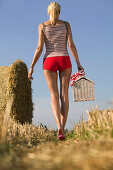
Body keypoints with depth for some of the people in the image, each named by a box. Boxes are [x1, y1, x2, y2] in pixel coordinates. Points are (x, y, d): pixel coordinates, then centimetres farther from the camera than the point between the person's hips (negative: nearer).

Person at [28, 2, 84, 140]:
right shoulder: (66, 24, 6)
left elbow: (39, 48, -4)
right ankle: (62, 130, 2)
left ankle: (59, 126, -24)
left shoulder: (42, 26, 4)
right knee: (64, 95, 6)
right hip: (64, 60, 1)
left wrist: (32, 67, -1)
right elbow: (71, 45, -2)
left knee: (54, 95, -1)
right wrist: (78, 63, 3)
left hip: (49, 61, 0)